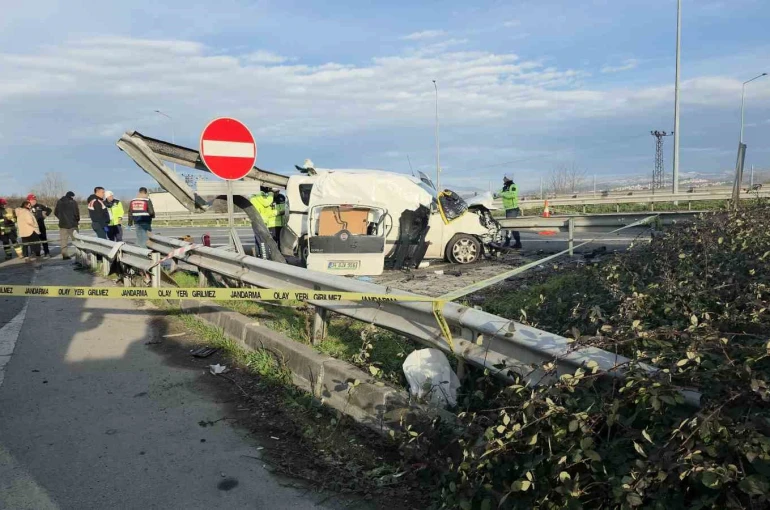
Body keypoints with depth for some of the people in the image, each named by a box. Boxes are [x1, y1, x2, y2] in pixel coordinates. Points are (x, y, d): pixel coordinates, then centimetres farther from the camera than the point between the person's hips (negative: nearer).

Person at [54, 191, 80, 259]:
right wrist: (77, 220, 6)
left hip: (62, 224, 4)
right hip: (72, 224, -4)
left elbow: (55, 213, 12)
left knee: (63, 240, 6)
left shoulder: (59, 202, 8)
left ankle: (64, 254, 3)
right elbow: (76, 213, -12)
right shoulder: (73, 202, -8)